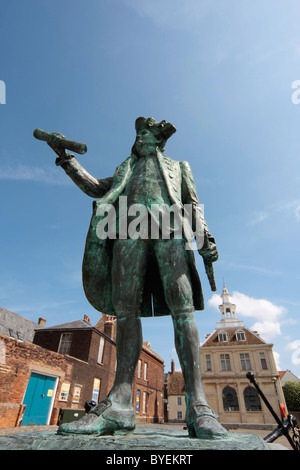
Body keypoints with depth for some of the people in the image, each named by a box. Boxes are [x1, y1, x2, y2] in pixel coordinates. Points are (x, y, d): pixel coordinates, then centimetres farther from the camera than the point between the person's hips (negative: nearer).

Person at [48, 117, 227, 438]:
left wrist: (204, 236, 0)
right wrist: (65, 158, 27)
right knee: (125, 309, -12)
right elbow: (96, 188, 32)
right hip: (129, 227, 3)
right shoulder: (126, 168, 39)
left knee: (182, 307, -17)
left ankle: (197, 406, -18)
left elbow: (194, 204, 19)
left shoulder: (178, 166, 32)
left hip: (168, 226, -2)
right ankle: (119, 406, -13)